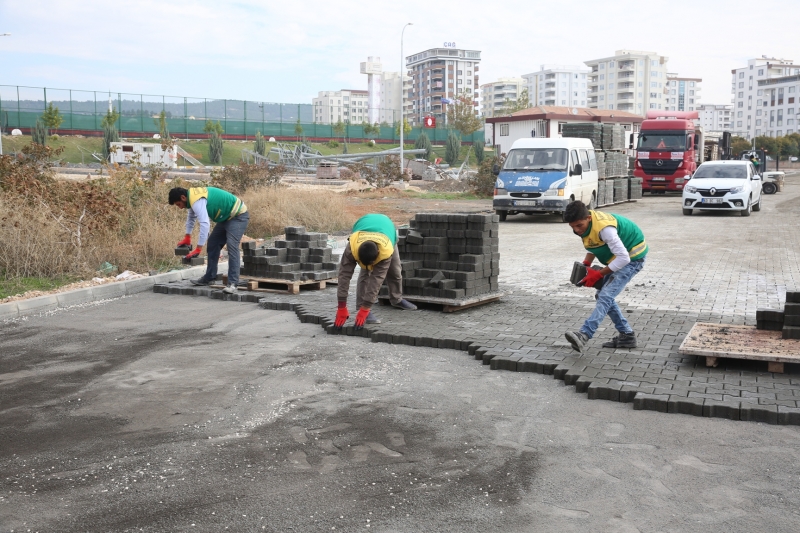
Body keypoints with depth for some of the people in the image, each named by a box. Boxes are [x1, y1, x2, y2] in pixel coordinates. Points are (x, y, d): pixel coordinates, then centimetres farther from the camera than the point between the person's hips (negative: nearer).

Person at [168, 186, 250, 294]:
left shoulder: (197, 201, -27)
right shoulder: (193, 196, 5)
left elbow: (205, 224, -36)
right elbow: (191, 217, 24)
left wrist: (198, 249, -33)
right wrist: (187, 238, 27)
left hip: (238, 216, -11)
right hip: (227, 217, 11)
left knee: (232, 246, -22)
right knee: (213, 243, 13)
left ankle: (232, 283, -24)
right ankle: (209, 277, 21)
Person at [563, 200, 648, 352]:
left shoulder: (604, 228, -34)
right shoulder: (584, 224, -7)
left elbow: (623, 258, -32)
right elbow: (592, 246, 12)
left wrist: (599, 274, -26)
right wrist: (585, 264, -6)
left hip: (632, 258, -10)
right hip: (620, 256, 10)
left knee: (606, 296, -23)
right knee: (603, 295, 10)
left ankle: (584, 335, -35)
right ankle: (627, 335, 17)